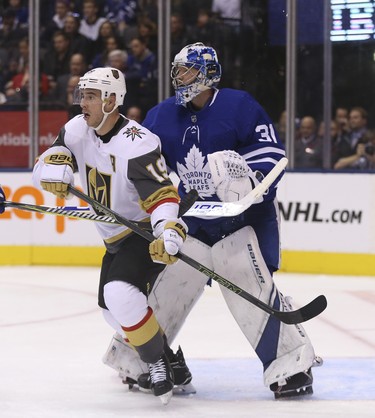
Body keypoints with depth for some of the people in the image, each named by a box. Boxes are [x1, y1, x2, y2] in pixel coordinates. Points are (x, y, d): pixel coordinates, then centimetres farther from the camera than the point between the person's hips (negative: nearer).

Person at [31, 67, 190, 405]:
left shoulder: (136, 145, -27)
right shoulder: (78, 130, -3)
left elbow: (162, 196, -31)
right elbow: (43, 168, -3)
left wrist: (168, 233, -46)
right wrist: (53, 168, -27)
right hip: (117, 237, 9)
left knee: (120, 292, -29)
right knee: (113, 310, 16)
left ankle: (160, 361, -15)